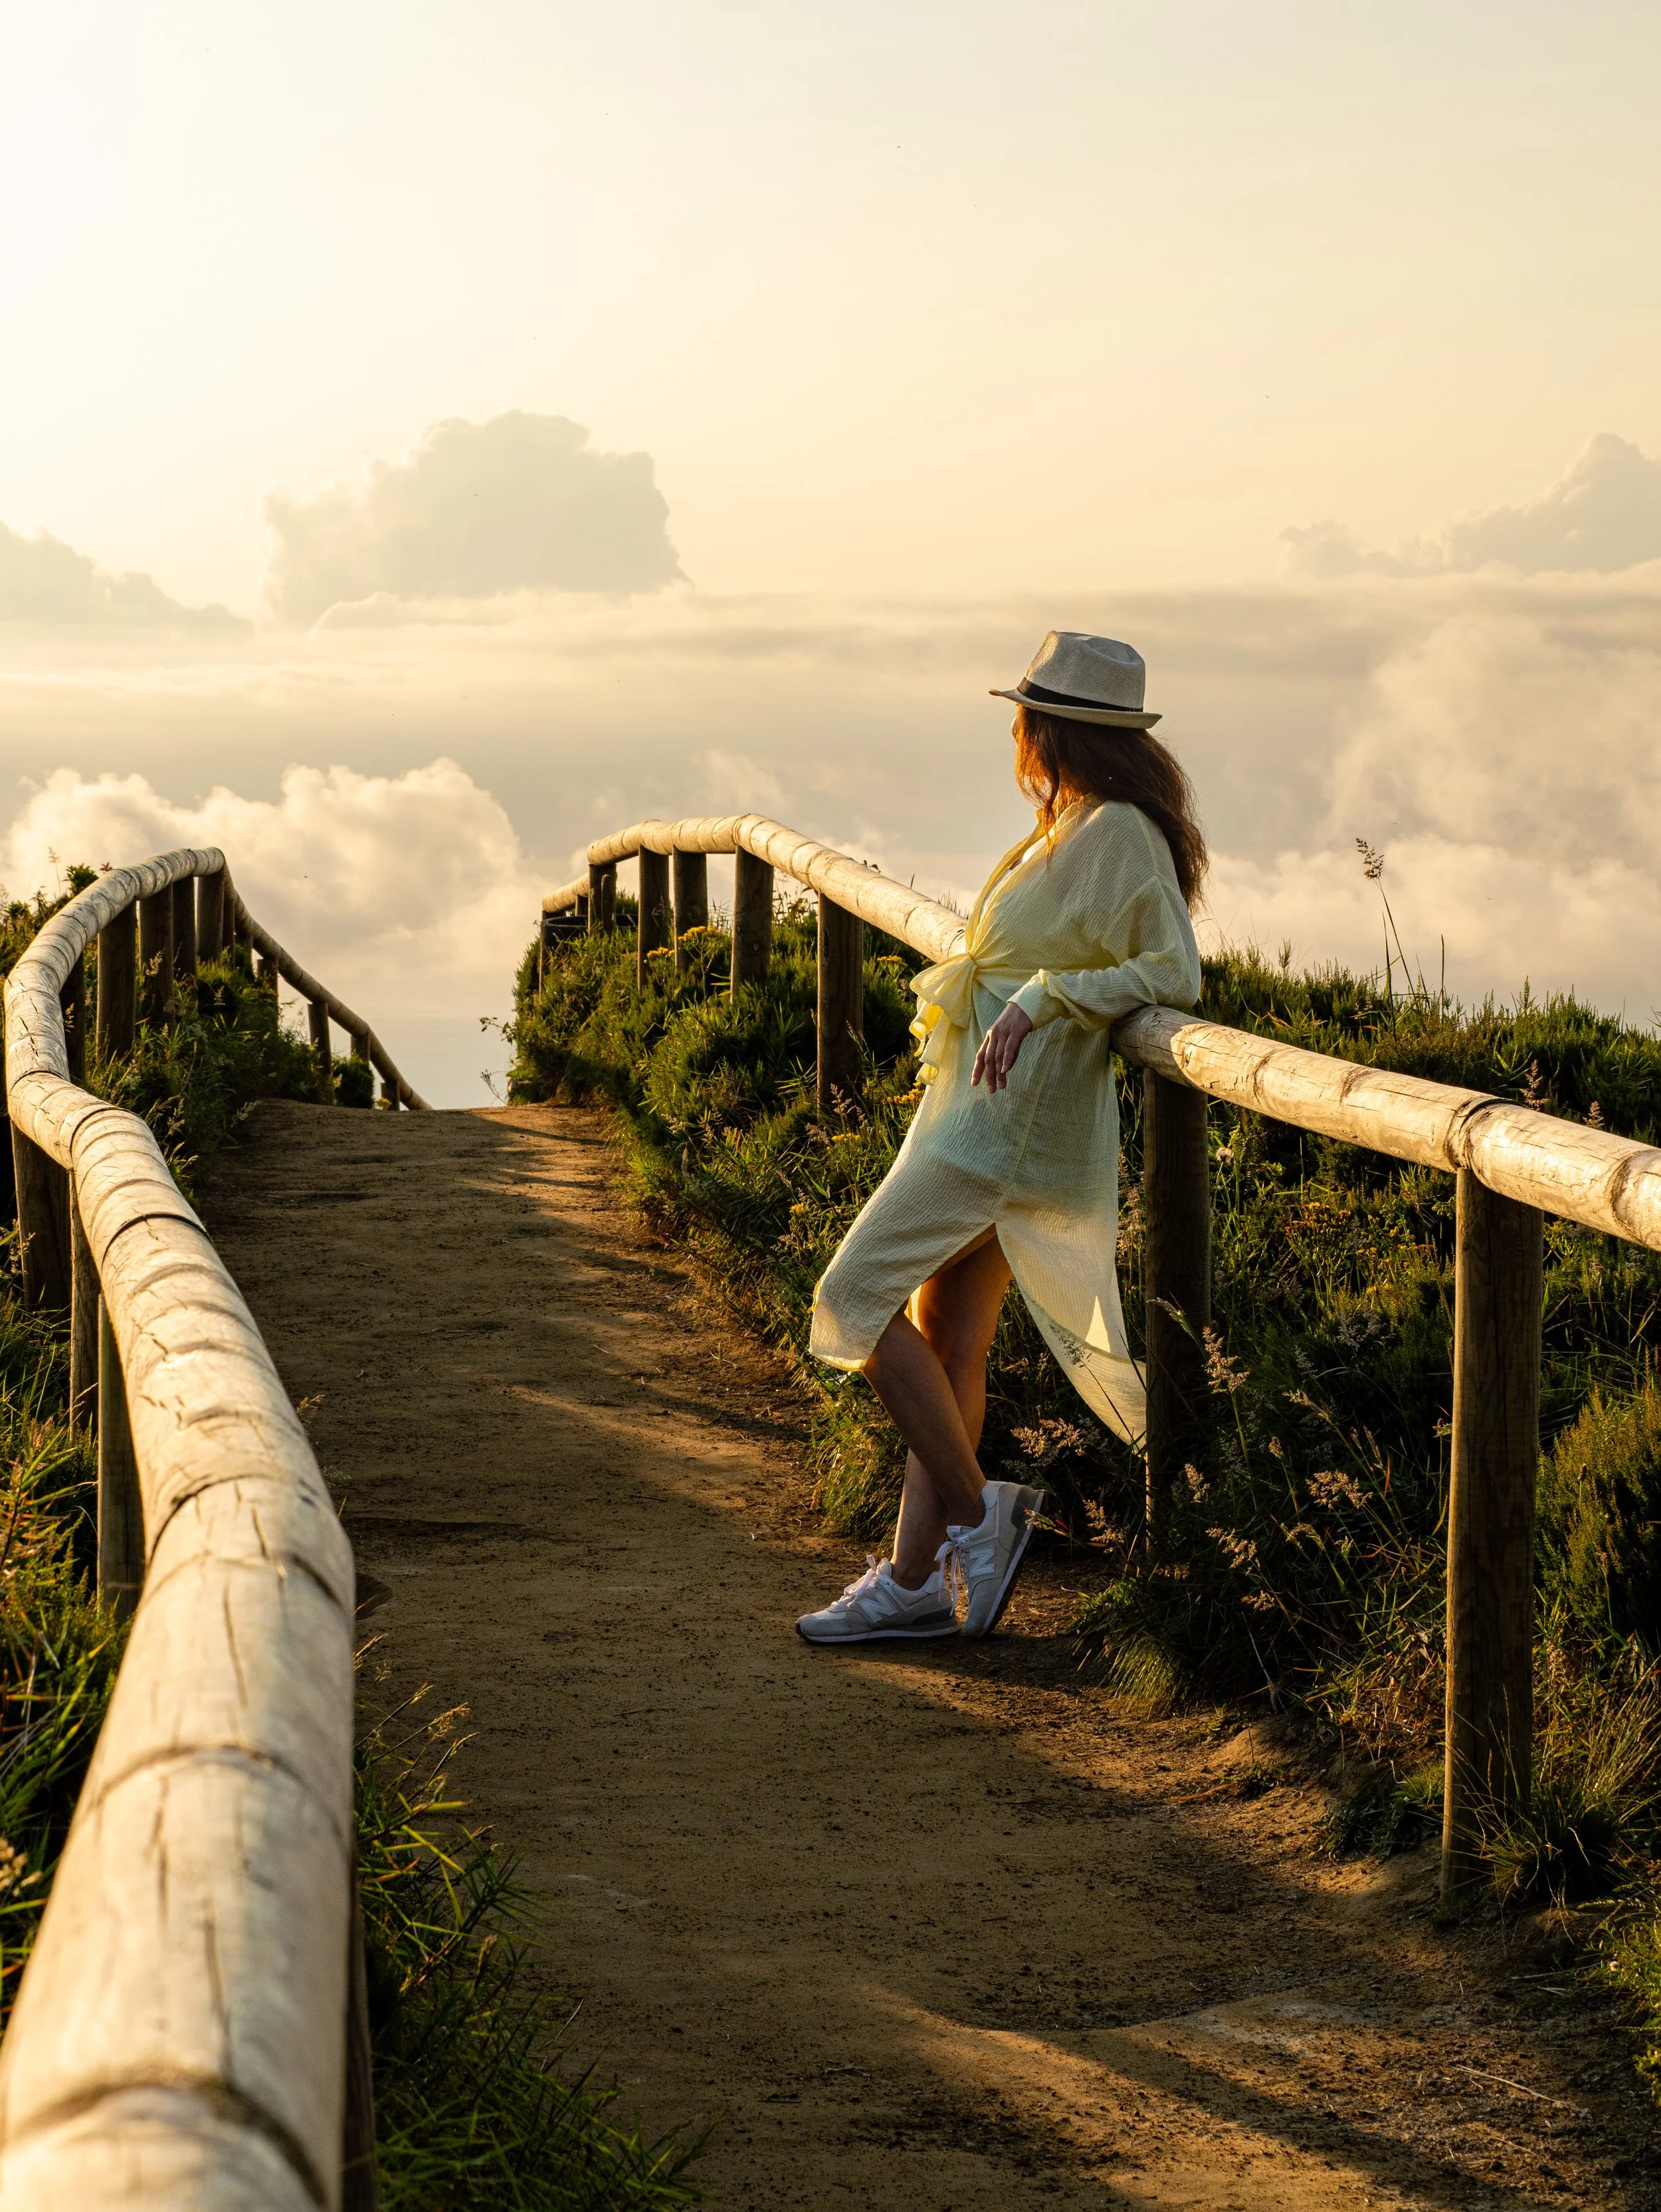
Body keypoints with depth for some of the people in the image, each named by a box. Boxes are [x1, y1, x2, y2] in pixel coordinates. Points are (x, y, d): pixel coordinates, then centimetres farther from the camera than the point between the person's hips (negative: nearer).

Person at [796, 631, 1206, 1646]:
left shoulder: (1118, 832, -15)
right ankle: (917, 1580, 13)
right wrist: (973, 985, 14)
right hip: (988, 1113, 10)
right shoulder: (1071, 828, 14)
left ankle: (975, 1512, -2)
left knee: (855, 1297, -9)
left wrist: (1045, 994, -24)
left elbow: (1176, 972, -20)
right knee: (947, 1341, 10)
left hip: (1008, 1116, -10)